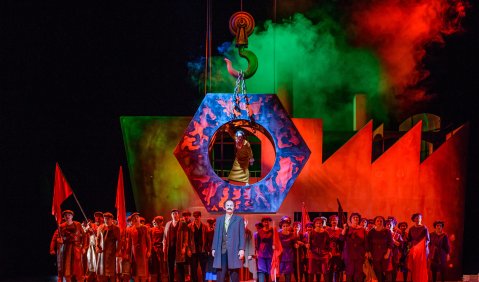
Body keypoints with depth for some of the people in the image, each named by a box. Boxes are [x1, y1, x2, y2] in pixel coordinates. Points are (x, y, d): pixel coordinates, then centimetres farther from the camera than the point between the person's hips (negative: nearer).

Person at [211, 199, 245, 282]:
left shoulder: (239, 219, 8)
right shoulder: (219, 219, 16)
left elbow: (242, 235, 2)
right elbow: (216, 234, 14)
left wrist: (241, 249, -8)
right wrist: (213, 248, 5)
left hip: (234, 251, -2)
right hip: (221, 251, 2)